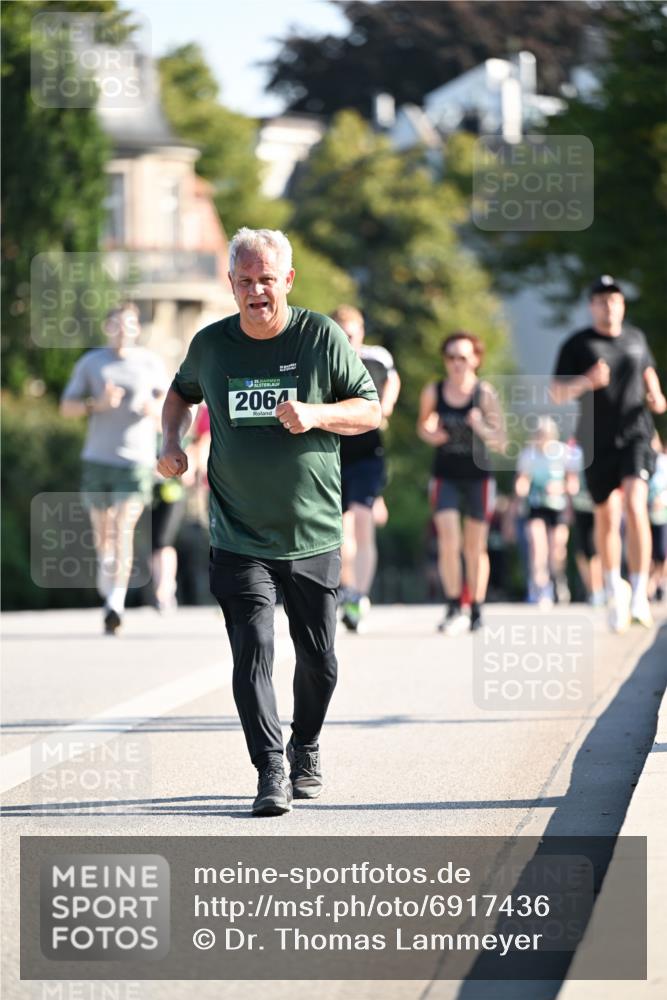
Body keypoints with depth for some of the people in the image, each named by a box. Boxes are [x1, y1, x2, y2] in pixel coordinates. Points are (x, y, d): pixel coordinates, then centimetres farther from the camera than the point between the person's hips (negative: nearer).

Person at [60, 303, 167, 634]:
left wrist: (156, 408, -7)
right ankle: (104, 563, 46)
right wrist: (97, 404, -14)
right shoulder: (91, 362, 5)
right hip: (98, 457, 2)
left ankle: (116, 604, -22)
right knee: (101, 527, 11)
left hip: (137, 459, -2)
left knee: (124, 527, -15)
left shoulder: (150, 363, 4)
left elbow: (164, 398, 17)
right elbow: (66, 407, 5)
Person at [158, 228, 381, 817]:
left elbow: (371, 410, 1)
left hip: (314, 537, 0)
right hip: (239, 540, 0)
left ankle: (307, 751, 33)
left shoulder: (322, 336, -4)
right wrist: (172, 441, 4)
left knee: (318, 661, 9)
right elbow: (182, 393, 24)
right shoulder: (211, 345, 2)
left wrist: (317, 415, -18)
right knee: (253, 651, -13)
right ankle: (270, 775, -12)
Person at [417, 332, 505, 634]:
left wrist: (482, 429, -29)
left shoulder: (485, 394, -11)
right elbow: (423, 424, 14)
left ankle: (476, 610, 18)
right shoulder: (433, 392, -5)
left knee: (475, 547, 7)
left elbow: (500, 440, -9)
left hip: (478, 476, -1)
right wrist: (429, 434, -8)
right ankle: (453, 607, -5)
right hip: (445, 475, 1)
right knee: (448, 542, -13)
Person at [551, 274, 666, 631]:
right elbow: (557, 393, -5)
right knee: (607, 518, 6)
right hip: (598, 442, 0)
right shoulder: (577, 344, -2)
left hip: (635, 434, 1)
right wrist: (587, 381, -23)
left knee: (635, 504, -21)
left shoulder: (636, 338, 9)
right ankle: (614, 588, 30)